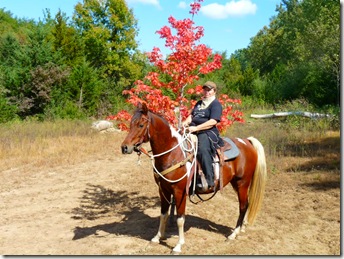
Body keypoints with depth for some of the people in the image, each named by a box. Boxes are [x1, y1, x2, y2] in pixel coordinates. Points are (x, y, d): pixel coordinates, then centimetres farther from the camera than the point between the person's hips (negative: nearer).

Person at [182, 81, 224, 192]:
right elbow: (191, 115, 24)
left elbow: (213, 121, -14)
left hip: (207, 132, -9)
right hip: (193, 131, 9)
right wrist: (186, 122, 0)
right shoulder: (199, 103, 26)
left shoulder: (216, 104, -1)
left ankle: (209, 181, -37)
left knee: (203, 149, -35)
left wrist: (196, 128, -22)